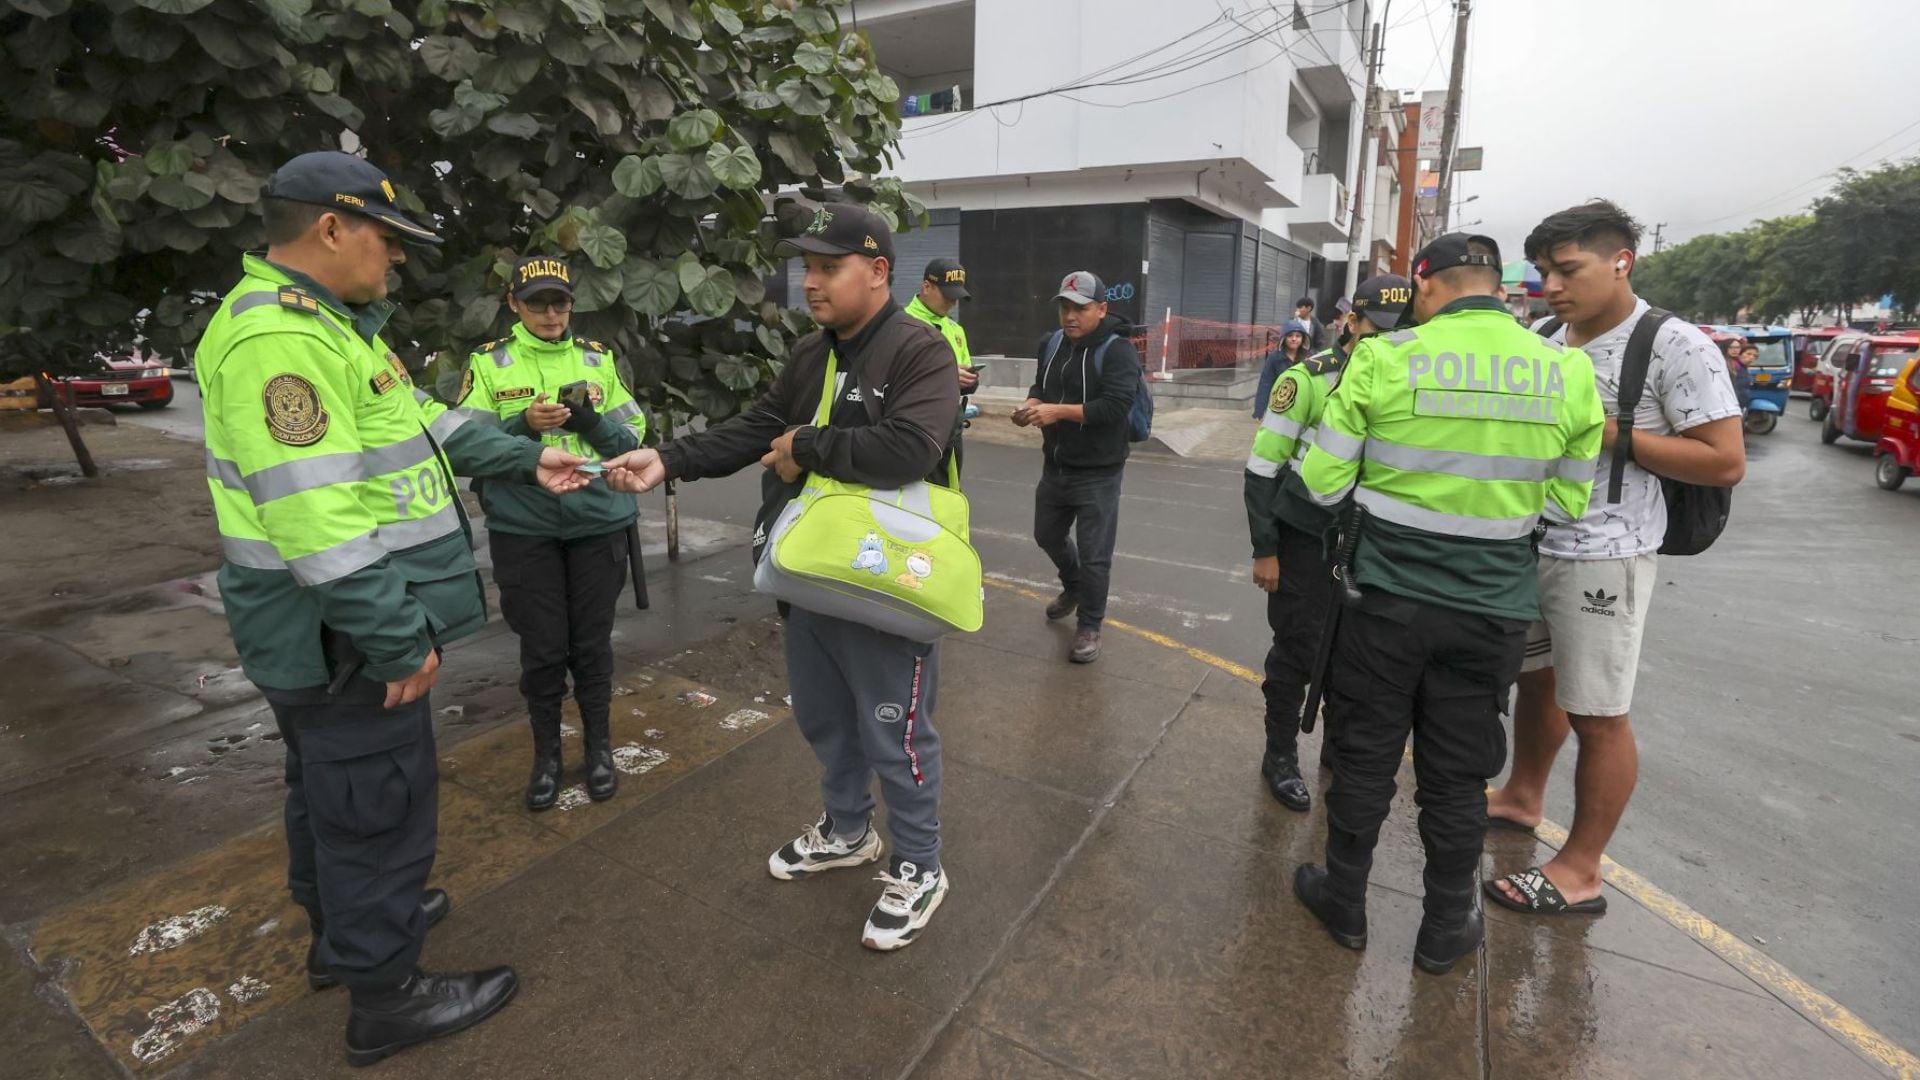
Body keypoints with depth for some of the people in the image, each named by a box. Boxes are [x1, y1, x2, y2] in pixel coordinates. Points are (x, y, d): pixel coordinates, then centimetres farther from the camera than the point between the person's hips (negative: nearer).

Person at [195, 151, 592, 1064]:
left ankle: (339, 927, 46)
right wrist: (399, 641, -25)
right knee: (379, 803, 3)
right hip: (342, 634, -11)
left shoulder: (329, 322, 11)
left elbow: (427, 420, 19)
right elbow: (317, 520, -29)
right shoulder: (276, 338, -24)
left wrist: (525, 460, 15)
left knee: (331, 785, 25)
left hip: (339, 629, 11)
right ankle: (385, 996, 21)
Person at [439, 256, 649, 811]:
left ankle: (599, 746, 26)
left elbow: (634, 435, 5)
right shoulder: (486, 364, 3)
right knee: (542, 649, 4)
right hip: (523, 530, -1)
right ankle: (546, 753, 24)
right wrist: (523, 425, -19)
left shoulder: (598, 359, 8)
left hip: (598, 522, 1)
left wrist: (592, 420, -15)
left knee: (592, 642, 10)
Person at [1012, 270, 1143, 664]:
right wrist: (1031, 404, -8)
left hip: (1097, 474, -7)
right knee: (1048, 536, 24)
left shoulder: (1118, 350, -16)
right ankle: (1073, 587, 52)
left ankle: (1089, 627, 20)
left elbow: (1115, 407, -27)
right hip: (1054, 467, 7)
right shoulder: (1051, 343, 4)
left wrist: (1058, 411, -32)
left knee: (1094, 554, 1)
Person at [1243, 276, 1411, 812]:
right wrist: (1264, 549, -12)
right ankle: (1280, 755, 19)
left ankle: (1341, 746, 33)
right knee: (1298, 649, 2)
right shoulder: (1307, 379, -13)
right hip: (1305, 538, -5)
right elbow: (1263, 468, -12)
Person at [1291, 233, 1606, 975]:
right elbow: (1566, 503, 5)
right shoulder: (1569, 374, -2)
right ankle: (1445, 929, 31)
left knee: (1365, 755, 14)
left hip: (1388, 598, -2)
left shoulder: (1382, 360, -12)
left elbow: (1323, 484, -8)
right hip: (1492, 608, 2)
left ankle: (1345, 903, 30)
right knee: (1458, 775, 15)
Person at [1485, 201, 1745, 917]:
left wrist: (1611, 434, -19)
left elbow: (1726, 462, -13)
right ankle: (1522, 798, 41)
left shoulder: (1674, 346, -11)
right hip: (1527, 542, 7)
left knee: (1596, 715, 2)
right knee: (1536, 679, 21)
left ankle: (1580, 869, 16)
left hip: (1602, 555, -7)